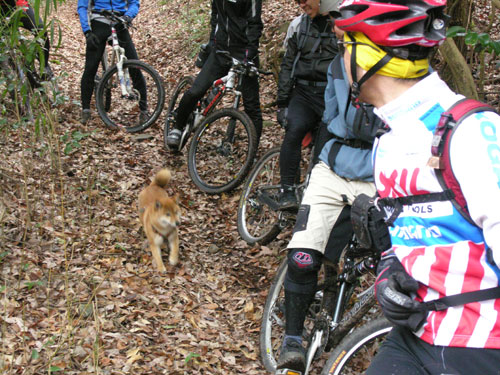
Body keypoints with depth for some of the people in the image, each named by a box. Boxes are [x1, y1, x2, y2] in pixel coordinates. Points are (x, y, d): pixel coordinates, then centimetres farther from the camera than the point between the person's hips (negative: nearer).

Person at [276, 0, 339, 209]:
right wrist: (282, 102, 13)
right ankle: (287, 189, -17)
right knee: (294, 129, -22)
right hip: (304, 93, 2)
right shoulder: (298, 25, 12)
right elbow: (287, 65, 16)